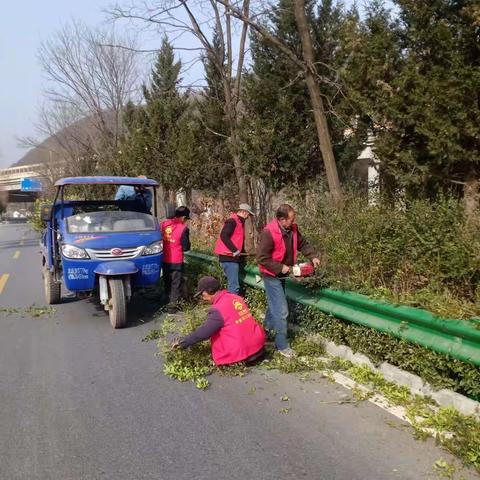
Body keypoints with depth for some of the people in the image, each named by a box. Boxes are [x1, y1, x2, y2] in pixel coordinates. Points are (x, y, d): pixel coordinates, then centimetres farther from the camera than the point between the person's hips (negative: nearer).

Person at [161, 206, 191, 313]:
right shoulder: (183, 228, -15)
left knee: (167, 282, 19)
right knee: (176, 283, 6)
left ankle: (169, 301, 29)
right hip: (176, 261, -5)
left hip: (164, 259, 5)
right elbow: (186, 247, -10)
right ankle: (173, 304, 5)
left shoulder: (164, 224, 1)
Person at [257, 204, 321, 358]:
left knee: (275, 305, 25)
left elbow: (302, 244, 11)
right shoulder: (269, 233, -28)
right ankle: (282, 345, 4)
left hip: (281, 274, 8)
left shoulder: (292, 229, -4)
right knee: (281, 310, -8)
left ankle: (267, 329, 47)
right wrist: (280, 268, -24)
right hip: (272, 276, -8)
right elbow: (262, 258, -25)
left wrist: (313, 256, -4)